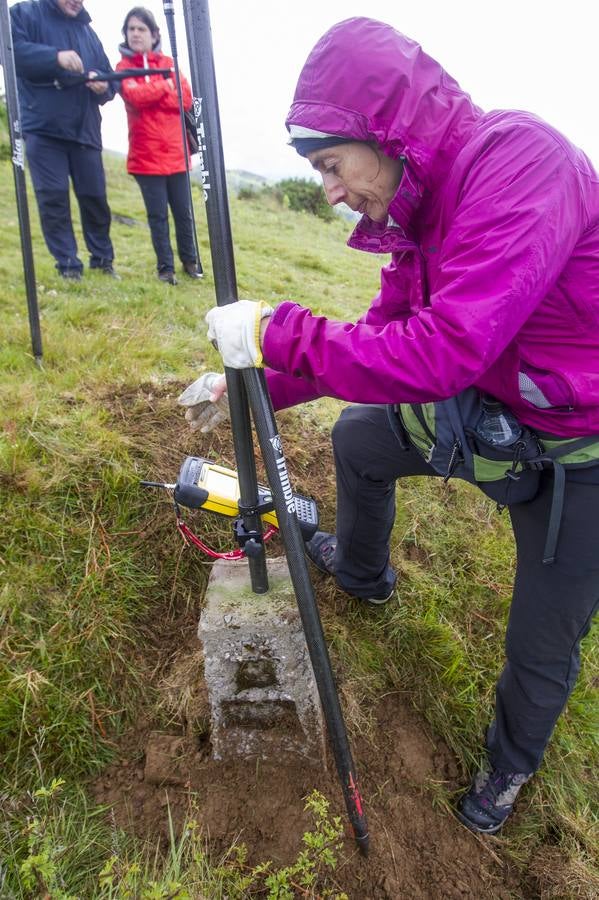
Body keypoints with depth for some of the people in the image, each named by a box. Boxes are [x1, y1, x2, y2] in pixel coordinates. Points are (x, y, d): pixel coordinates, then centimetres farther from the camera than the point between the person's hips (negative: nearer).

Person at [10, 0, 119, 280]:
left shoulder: (88, 30, 20)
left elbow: (108, 76, 20)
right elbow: (11, 50, -11)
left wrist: (104, 86, -5)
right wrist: (55, 57, -23)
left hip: (84, 129, 4)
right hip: (43, 128, -4)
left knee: (95, 197, 4)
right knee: (53, 198, -8)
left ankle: (102, 259, 16)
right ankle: (68, 266, -4)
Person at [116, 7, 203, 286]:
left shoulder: (167, 62, 12)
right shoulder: (124, 66, 5)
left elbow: (185, 98, -2)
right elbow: (134, 96, -14)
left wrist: (150, 95, -10)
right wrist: (165, 86, -5)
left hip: (175, 152, 2)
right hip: (145, 155, -2)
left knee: (183, 212, 7)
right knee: (158, 215, -1)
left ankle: (189, 259, 22)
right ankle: (165, 266, 8)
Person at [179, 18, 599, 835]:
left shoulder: (517, 160, -26)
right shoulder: (423, 208, -1)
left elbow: (444, 350, -35)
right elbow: (383, 334, 5)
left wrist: (276, 332, -26)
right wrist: (253, 388, 2)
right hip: (489, 411, 8)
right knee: (357, 437, 16)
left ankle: (512, 765, 42)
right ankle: (363, 571, 43)